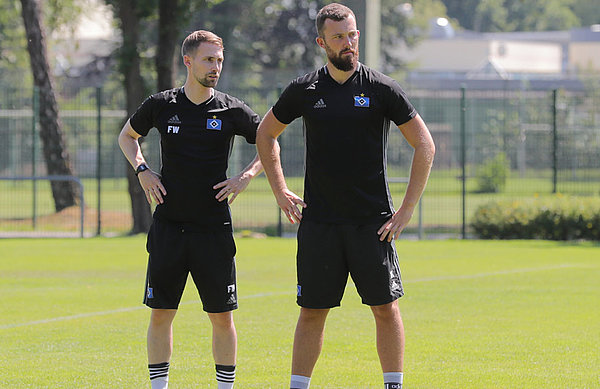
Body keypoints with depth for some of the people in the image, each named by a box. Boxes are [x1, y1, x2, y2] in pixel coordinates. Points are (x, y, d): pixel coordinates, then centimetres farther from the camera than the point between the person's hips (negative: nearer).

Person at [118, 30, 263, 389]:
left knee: (222, 316, 0)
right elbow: (127, 136, 20)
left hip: (214, 228, -1)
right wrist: (142, 171, 4)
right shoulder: (162, 105, 2)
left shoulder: (232, 110, -1)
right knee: (161, 314, 2)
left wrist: (246, 177, -5)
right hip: (169, 225, 1)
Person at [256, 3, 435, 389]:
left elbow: (425, 146, 1)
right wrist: (280, 191, 11)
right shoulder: (304, 90, 4)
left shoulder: (382, 89, -2)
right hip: (318, 222, 1)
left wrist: (406, 210, -4)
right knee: (312, 311, 3)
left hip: (373, 222, -1)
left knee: (386, 307, -2)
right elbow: (266, 134, 20)